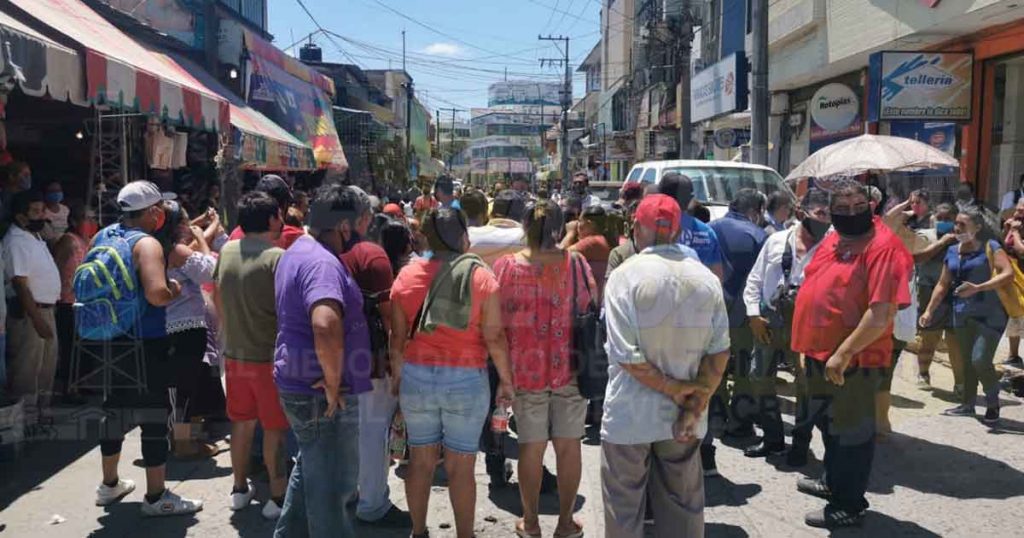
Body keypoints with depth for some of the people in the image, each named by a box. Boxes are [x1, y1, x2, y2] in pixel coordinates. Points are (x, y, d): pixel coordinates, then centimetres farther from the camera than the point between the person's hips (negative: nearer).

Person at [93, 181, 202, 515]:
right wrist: (174, 290, -10)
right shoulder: (147, 244, -17)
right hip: (145, 344, -8)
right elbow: (157, 293, -30)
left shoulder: (102, 236, 8)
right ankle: (157, 497, 8)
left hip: (108, 341, 8)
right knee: (154, 415, 1)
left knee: (114, 409, 20)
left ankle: (110, 485, 35)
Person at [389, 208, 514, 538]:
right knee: (461, 466, 7)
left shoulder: (407, 275, 0)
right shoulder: (480, 277, -8)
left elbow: (397, 337, 4)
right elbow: (494, 337, -9)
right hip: (467, 380, -3)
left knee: (420, 461, 15)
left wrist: (397, 375, 16)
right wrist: (506, 379, 1)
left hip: (416, 376, 3)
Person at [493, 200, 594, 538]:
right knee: (569, 446, 11)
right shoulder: (576, 263, -6)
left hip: (526, 370, 0)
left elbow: (497, 322, -3)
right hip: (570, 368, 0)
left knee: (531, 447, 10)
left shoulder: (505, 266, -7)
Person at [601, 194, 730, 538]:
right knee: (683, 509, 18)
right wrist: (694, 409, -7)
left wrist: (673, 389, -9)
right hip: (682, 417, 4)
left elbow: (626, 356, -19)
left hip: (630, 416, -3)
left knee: (624, 510, 12)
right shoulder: (706, 278, -3)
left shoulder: (625, 275, -14)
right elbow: (719, 352, -6)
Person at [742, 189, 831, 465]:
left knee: (806, 383, 5)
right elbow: (755, 279, 7)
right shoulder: (777, 240, 4)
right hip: (770, 320, 3)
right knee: (760, 376, 9)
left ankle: (800, 443, 23)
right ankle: (772, 437, 27)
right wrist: (754, 313, -1)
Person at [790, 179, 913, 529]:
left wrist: (844, 353, -27)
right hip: (821, 352, 9)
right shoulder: (833, 240, 8)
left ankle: (850, 506, 22)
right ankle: (834, 482, 45)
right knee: (829, 423, 24)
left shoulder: (883, 246, -19)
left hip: (854, 359, -9)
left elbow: (882, 313, -26)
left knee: (851, 431, 6)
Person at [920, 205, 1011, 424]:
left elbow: (1009, 274, -20)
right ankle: (967, 404, 24)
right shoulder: (953, 251, 11)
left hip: (989, 314, -6)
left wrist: (978, 288, -28)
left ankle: (993, 403, 11)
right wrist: (929, 311, 12)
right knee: (967, 362, 12)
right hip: (962, 314, 6)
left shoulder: (990, 247, -7)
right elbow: (943, 284, 16)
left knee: (981, 360, -13)